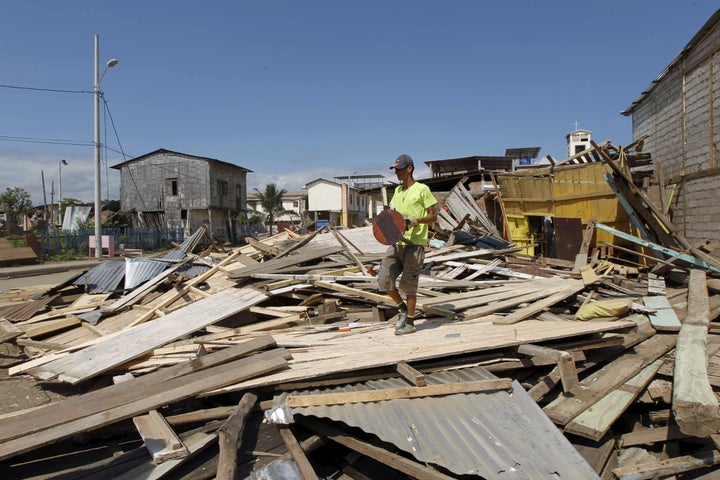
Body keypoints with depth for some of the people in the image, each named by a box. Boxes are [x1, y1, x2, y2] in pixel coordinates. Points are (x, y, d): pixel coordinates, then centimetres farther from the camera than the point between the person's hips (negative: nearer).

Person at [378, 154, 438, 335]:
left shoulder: (422, 189, -5)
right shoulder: (397, 190, 16)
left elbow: (433, 216, -5)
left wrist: (415, 220, -21)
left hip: (415, 243, -7)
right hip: (397, 242, 7)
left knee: (408, 284, -2)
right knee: (384, 280, 1)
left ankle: (410, 323, 14)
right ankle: (403, 309, 23)